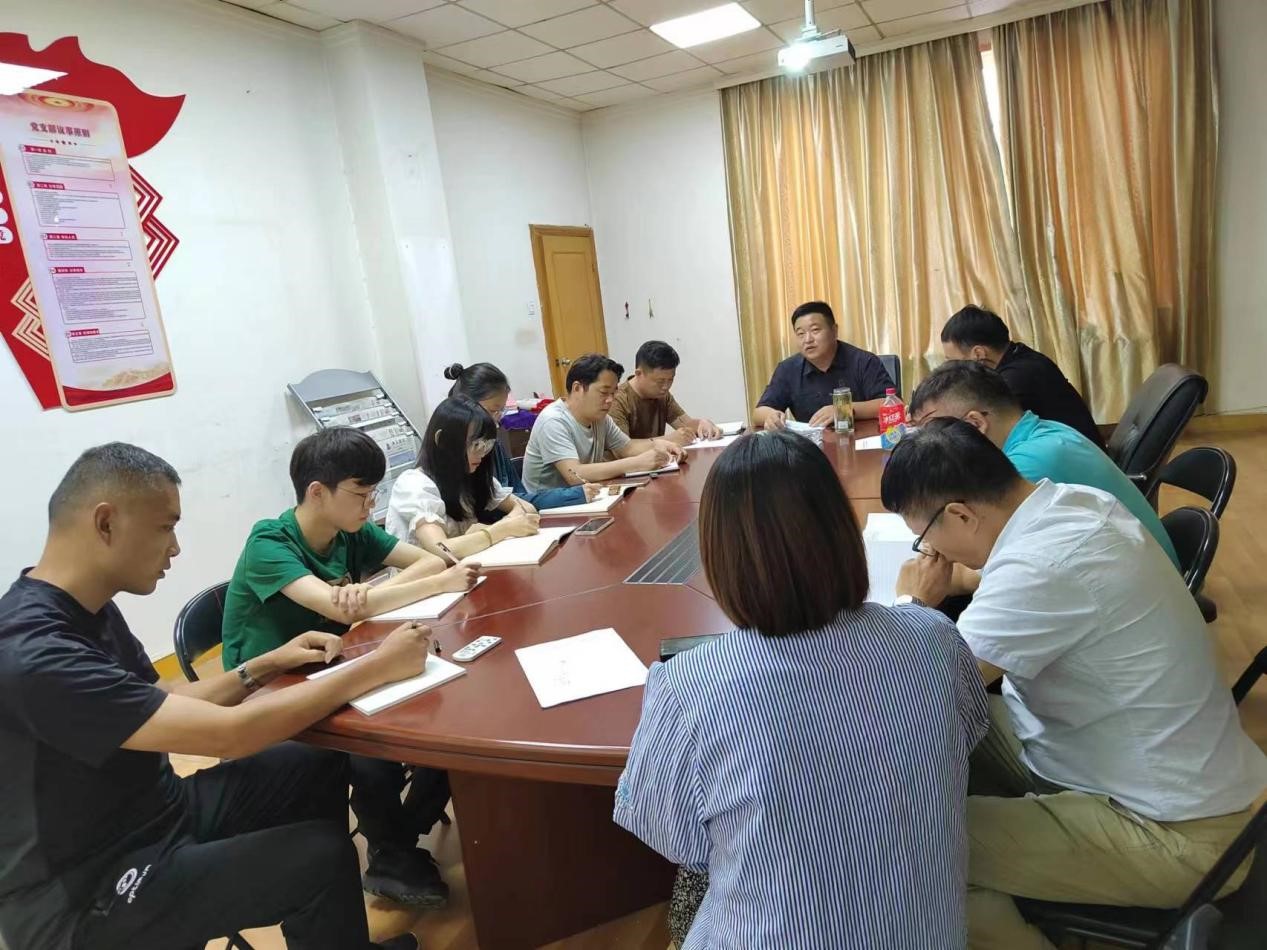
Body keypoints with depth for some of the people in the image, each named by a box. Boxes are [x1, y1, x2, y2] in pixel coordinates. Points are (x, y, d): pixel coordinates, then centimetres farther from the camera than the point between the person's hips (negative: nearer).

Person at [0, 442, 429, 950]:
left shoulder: (84, 608, 1)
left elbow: (164, 706, 10)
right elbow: (229, 734, -33)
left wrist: (268, 664, -1)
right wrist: (378, 666, -26)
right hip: (88, 896, -9)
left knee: (320, 765, 8)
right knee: (324, 856, -19)